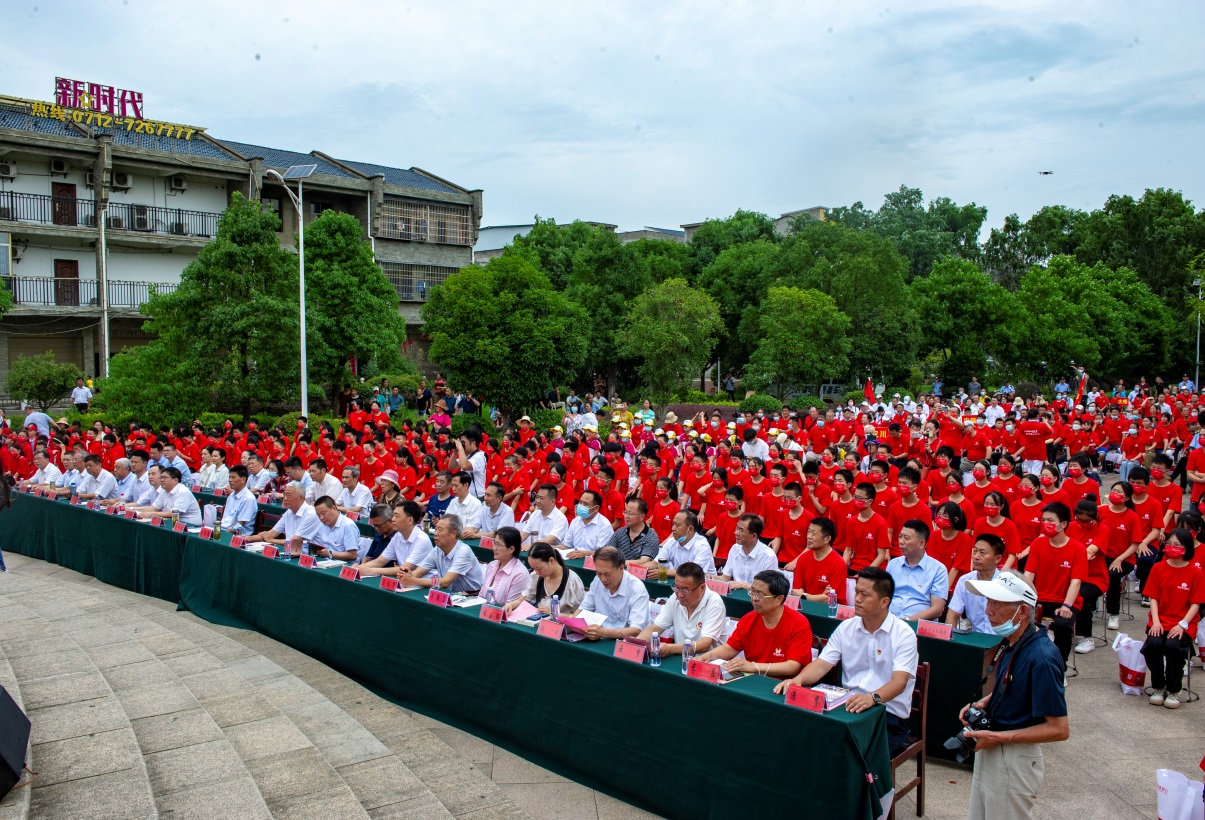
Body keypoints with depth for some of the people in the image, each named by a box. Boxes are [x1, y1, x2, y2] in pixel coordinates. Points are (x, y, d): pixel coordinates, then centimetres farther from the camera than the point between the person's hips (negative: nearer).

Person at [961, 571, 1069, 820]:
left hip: (1015, 759, -9)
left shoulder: (1041, 658, -26)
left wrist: (998, 737, -22)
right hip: (990, 751, 9)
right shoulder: (1012, 643, 0)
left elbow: (1059, 729, -23)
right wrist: (983, 702, 1)